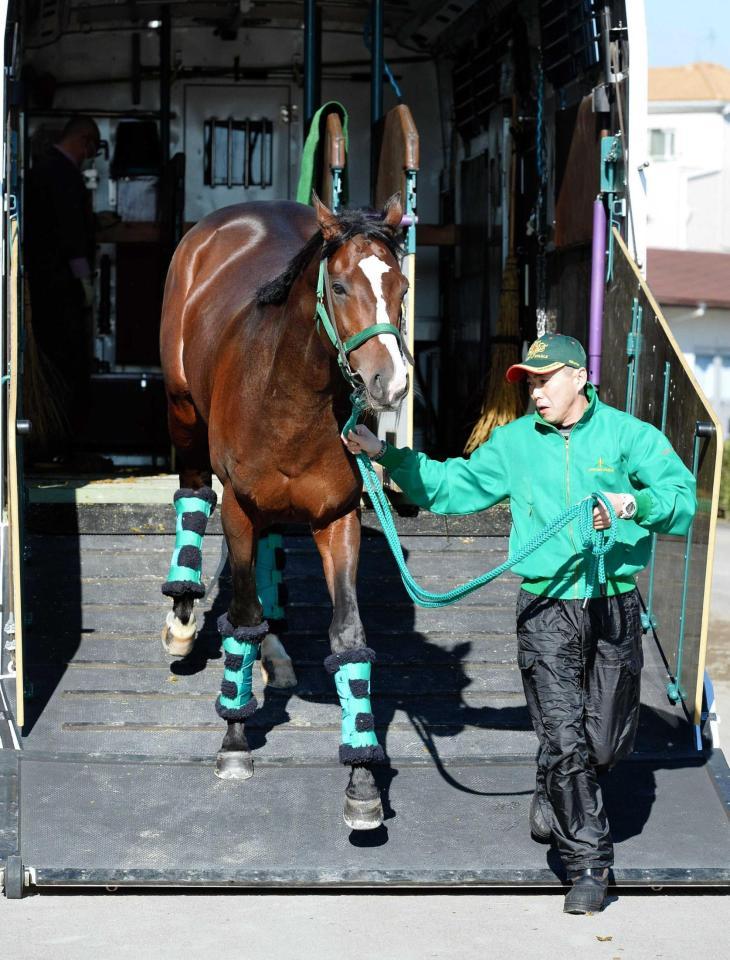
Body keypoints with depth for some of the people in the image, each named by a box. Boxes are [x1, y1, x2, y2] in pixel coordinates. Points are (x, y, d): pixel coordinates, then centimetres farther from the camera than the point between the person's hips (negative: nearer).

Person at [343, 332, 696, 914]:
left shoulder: (628, 435, -1)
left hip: (615, 605, 0)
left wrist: (636, 503, -29)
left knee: (608, 740, 10)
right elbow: (451, 487, 12)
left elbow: (683, 499, -10)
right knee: (563, 736, -10)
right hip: (546, 607, 0)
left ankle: (555, 798, 42)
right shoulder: (516, 443, 6)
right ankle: (588, 864, 1)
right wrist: (387, 455, 3)